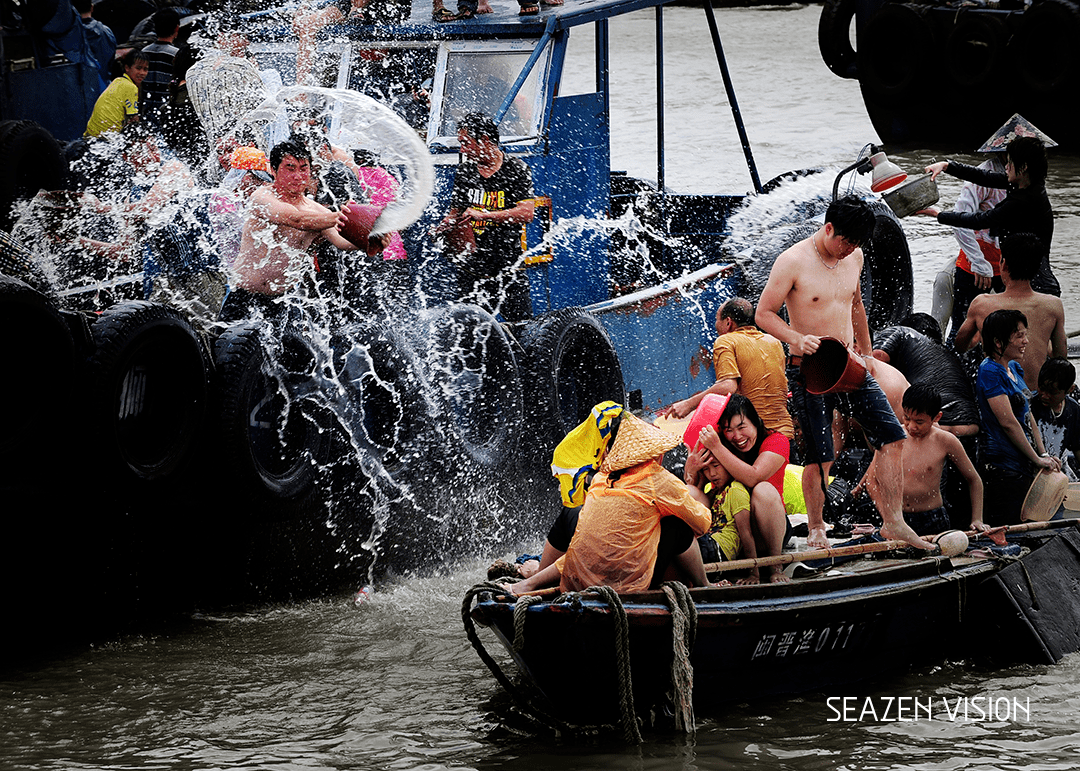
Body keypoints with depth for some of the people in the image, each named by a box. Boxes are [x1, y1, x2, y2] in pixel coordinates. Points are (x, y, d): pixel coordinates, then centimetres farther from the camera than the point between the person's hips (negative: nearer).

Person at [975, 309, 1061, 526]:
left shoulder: (1014, 368, 15)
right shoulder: (990, 372, -14)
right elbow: (1008, 422, -18)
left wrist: (1043, 455, 6)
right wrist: (1037, 459, -13)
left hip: (1021, 465, 9)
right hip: (1003, 465, -9)